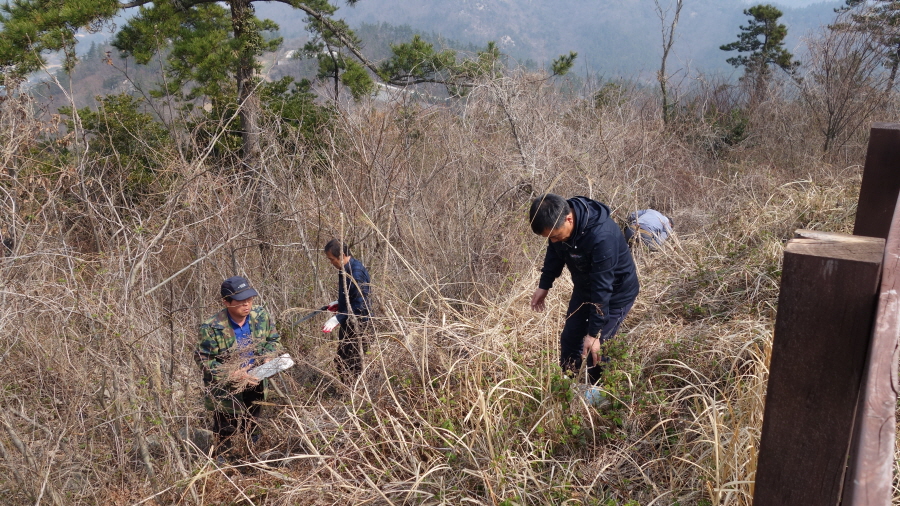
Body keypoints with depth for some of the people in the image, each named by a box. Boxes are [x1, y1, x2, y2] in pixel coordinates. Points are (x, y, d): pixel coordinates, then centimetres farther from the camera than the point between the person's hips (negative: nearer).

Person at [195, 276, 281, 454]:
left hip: (256, 382, 4)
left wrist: (268, 357, -17)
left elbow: (274, 339, 3)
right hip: (227, 390, -4)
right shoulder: (212, 328, -25)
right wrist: (232, 374, -27)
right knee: (226, 432, 15)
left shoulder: (262, 316, -12)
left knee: (253, 426, 25)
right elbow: (204, 359, -18)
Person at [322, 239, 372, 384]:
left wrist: (338, 318, -26)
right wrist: (339, 304, 17)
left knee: (343, 361, -5)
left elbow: (360, 304, -25)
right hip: (348, 320, 10)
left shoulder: (356, 272, -23)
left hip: (356, 321, -10)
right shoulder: (345, 269, 7)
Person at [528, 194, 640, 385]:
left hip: (616, 293, -7)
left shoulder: (602, 237, -40)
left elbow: (602, 288, -34)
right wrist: (544, 286, 5)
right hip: (584, 287, 7)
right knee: (569, 338, 13)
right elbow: (554, 253, 3)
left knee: (595, 348, -6)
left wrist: (594, 333, -29)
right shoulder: (558, 220, -19)